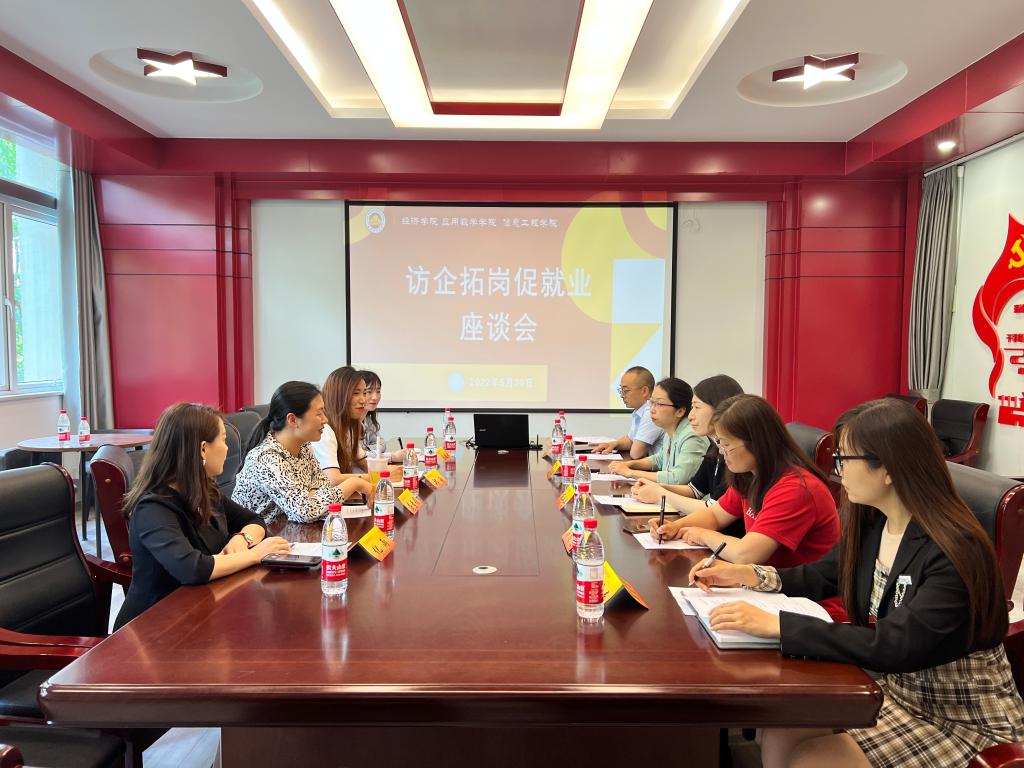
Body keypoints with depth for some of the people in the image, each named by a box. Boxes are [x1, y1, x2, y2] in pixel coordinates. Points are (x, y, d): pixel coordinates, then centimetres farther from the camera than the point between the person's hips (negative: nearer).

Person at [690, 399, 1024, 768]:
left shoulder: (954, 552, -29)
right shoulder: (871, 522, -4)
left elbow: (897, 647, -36)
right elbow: (821, 577, 11)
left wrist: (775, 625, -40)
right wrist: (746, 575, -3)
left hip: (963, 717, -6)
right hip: (896, 689, 6)